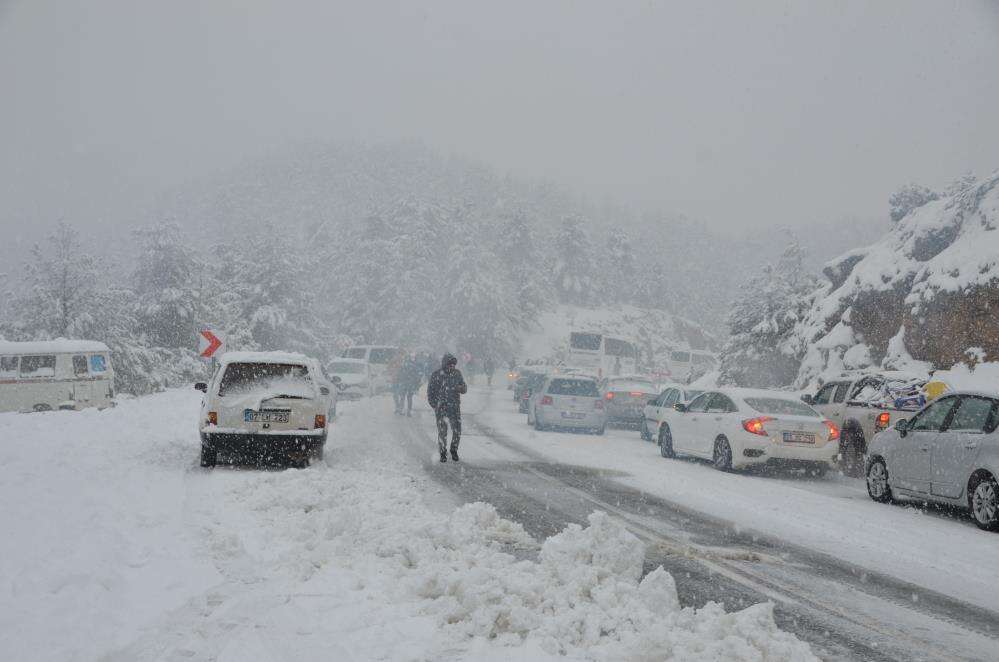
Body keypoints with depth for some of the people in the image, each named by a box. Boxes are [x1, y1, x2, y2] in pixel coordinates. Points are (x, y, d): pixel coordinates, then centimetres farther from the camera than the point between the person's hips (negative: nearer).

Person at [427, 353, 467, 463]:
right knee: (442, 431, -1)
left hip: (455, 407, 2)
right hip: (441, 407, -2)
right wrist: (435, 406, -9)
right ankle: (442, 453, 15)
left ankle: (454, 450, 19)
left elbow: (464, 389, 11)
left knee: (457, 430, -3)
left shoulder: (457, 373, 5)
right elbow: (430, 392, 0)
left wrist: (461, 388, -14)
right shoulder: (436, 375, -4)